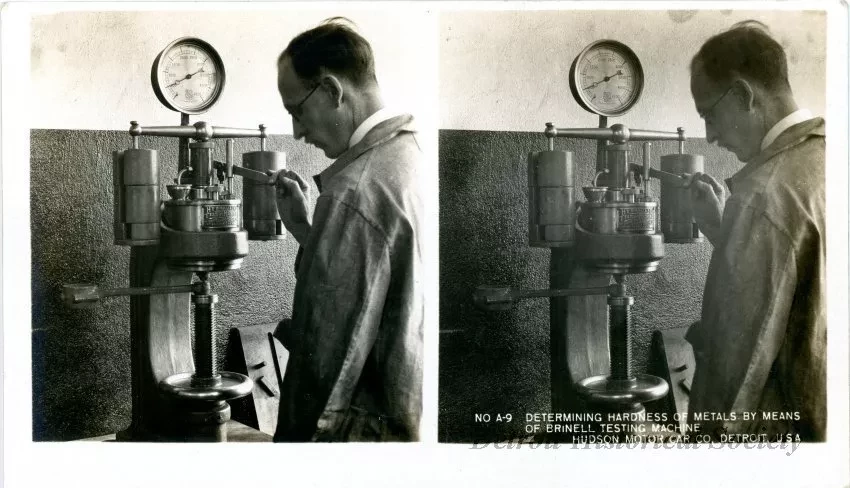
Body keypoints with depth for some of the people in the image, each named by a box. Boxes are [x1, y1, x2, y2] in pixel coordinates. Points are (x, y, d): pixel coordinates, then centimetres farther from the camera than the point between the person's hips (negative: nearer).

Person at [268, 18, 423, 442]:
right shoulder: (416, 156, 4)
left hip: (372, 425, -8)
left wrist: (293, 436, -8)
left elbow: (327, 356, -20)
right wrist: (303, 228, 5)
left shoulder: (355, 191, -22)